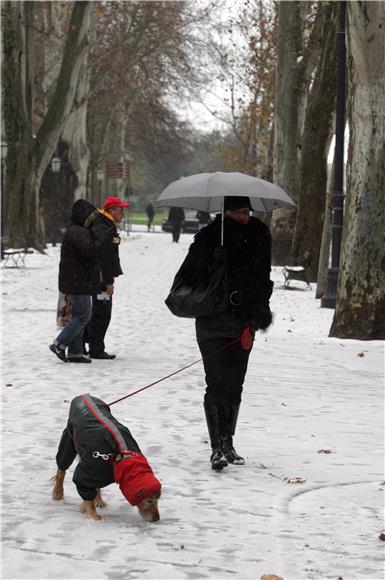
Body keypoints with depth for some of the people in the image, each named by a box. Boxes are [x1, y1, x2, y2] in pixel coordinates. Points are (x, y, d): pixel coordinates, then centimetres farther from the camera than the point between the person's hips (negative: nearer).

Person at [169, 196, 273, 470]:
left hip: (245, 322, 4)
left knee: (235, 385, 10)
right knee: (217, 383, -10)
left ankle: (228, 443, 21)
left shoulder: (259, 235, 6)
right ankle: (218, 448, -8)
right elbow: (187, 275, -4)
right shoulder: (210, 237, -6)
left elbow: (263, 277, 16)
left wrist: (261, 308, 4)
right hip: (213, 321, -4)